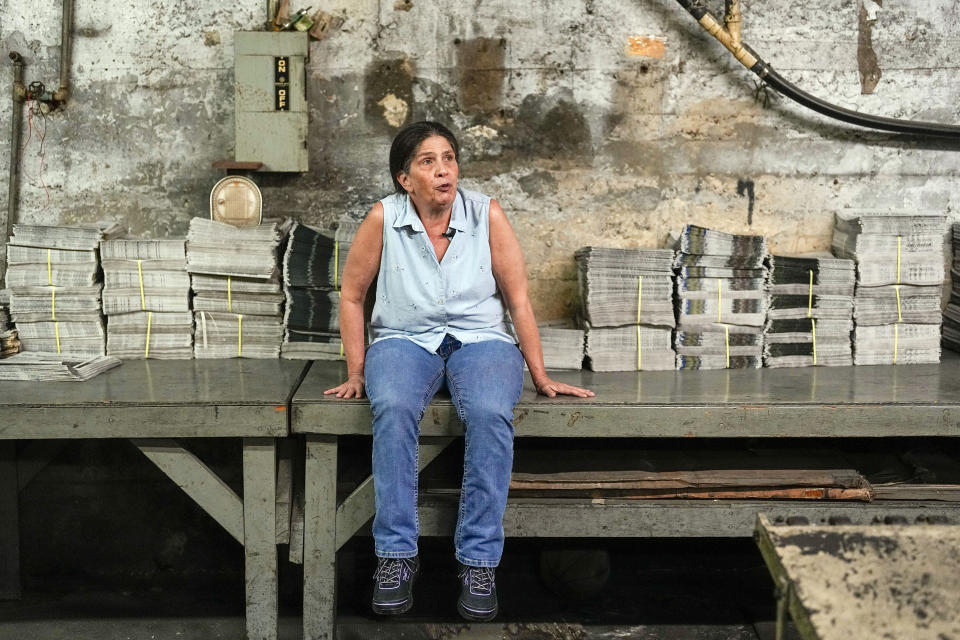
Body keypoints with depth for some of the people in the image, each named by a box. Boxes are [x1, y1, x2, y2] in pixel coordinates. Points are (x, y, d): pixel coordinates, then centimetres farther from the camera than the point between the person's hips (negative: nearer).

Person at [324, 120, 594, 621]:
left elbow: (519, 298, 0)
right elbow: (352, 294, 6)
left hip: (481, 339, 0)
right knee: (393, 410, -34)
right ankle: (396, 555, -25)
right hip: (404, 341, 0)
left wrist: (541, 378, 0)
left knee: (490, 415, -33)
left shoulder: (486, 214, -3)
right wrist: (356, 375, 2)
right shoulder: (383, 218, -4)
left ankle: (479, 561, -24)